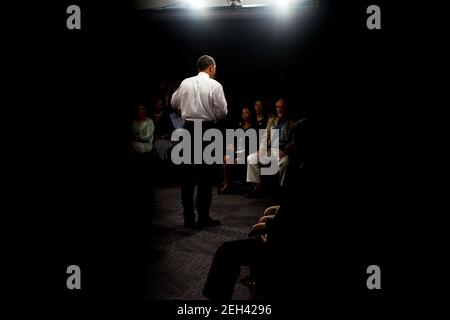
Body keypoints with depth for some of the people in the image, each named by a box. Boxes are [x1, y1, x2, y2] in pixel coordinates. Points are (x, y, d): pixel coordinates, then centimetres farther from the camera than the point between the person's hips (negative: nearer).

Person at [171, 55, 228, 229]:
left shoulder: (186, 83, 4)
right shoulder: (214, 85, -7)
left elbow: (174, 103, 16)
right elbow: (222, 111, -8)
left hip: (189, 128, 4)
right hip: (207, 129, -4)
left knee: (188, 173, 9)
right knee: (205, 174, 4)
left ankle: (188, 217, 14)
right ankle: (203, 217, 6)